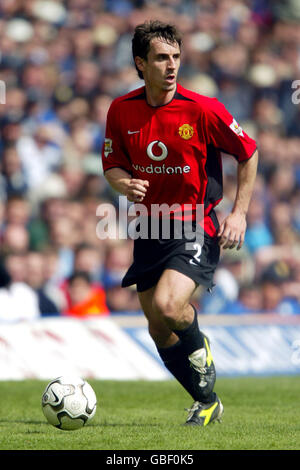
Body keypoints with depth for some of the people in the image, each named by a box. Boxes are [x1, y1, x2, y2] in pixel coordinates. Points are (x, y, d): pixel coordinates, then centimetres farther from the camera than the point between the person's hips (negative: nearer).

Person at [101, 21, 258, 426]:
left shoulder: (202, 109, -13)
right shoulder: (121, 110, -2)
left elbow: (248, 152, -1)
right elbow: (112, 164, 10)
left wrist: (239, 213, -6)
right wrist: (125, 184, -14)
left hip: (196, 229, -5)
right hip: (150, 229, 5)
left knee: (167, 306, -27)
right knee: (159, 332, 8)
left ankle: (199, 346, 8)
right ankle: (207, 403, 29)